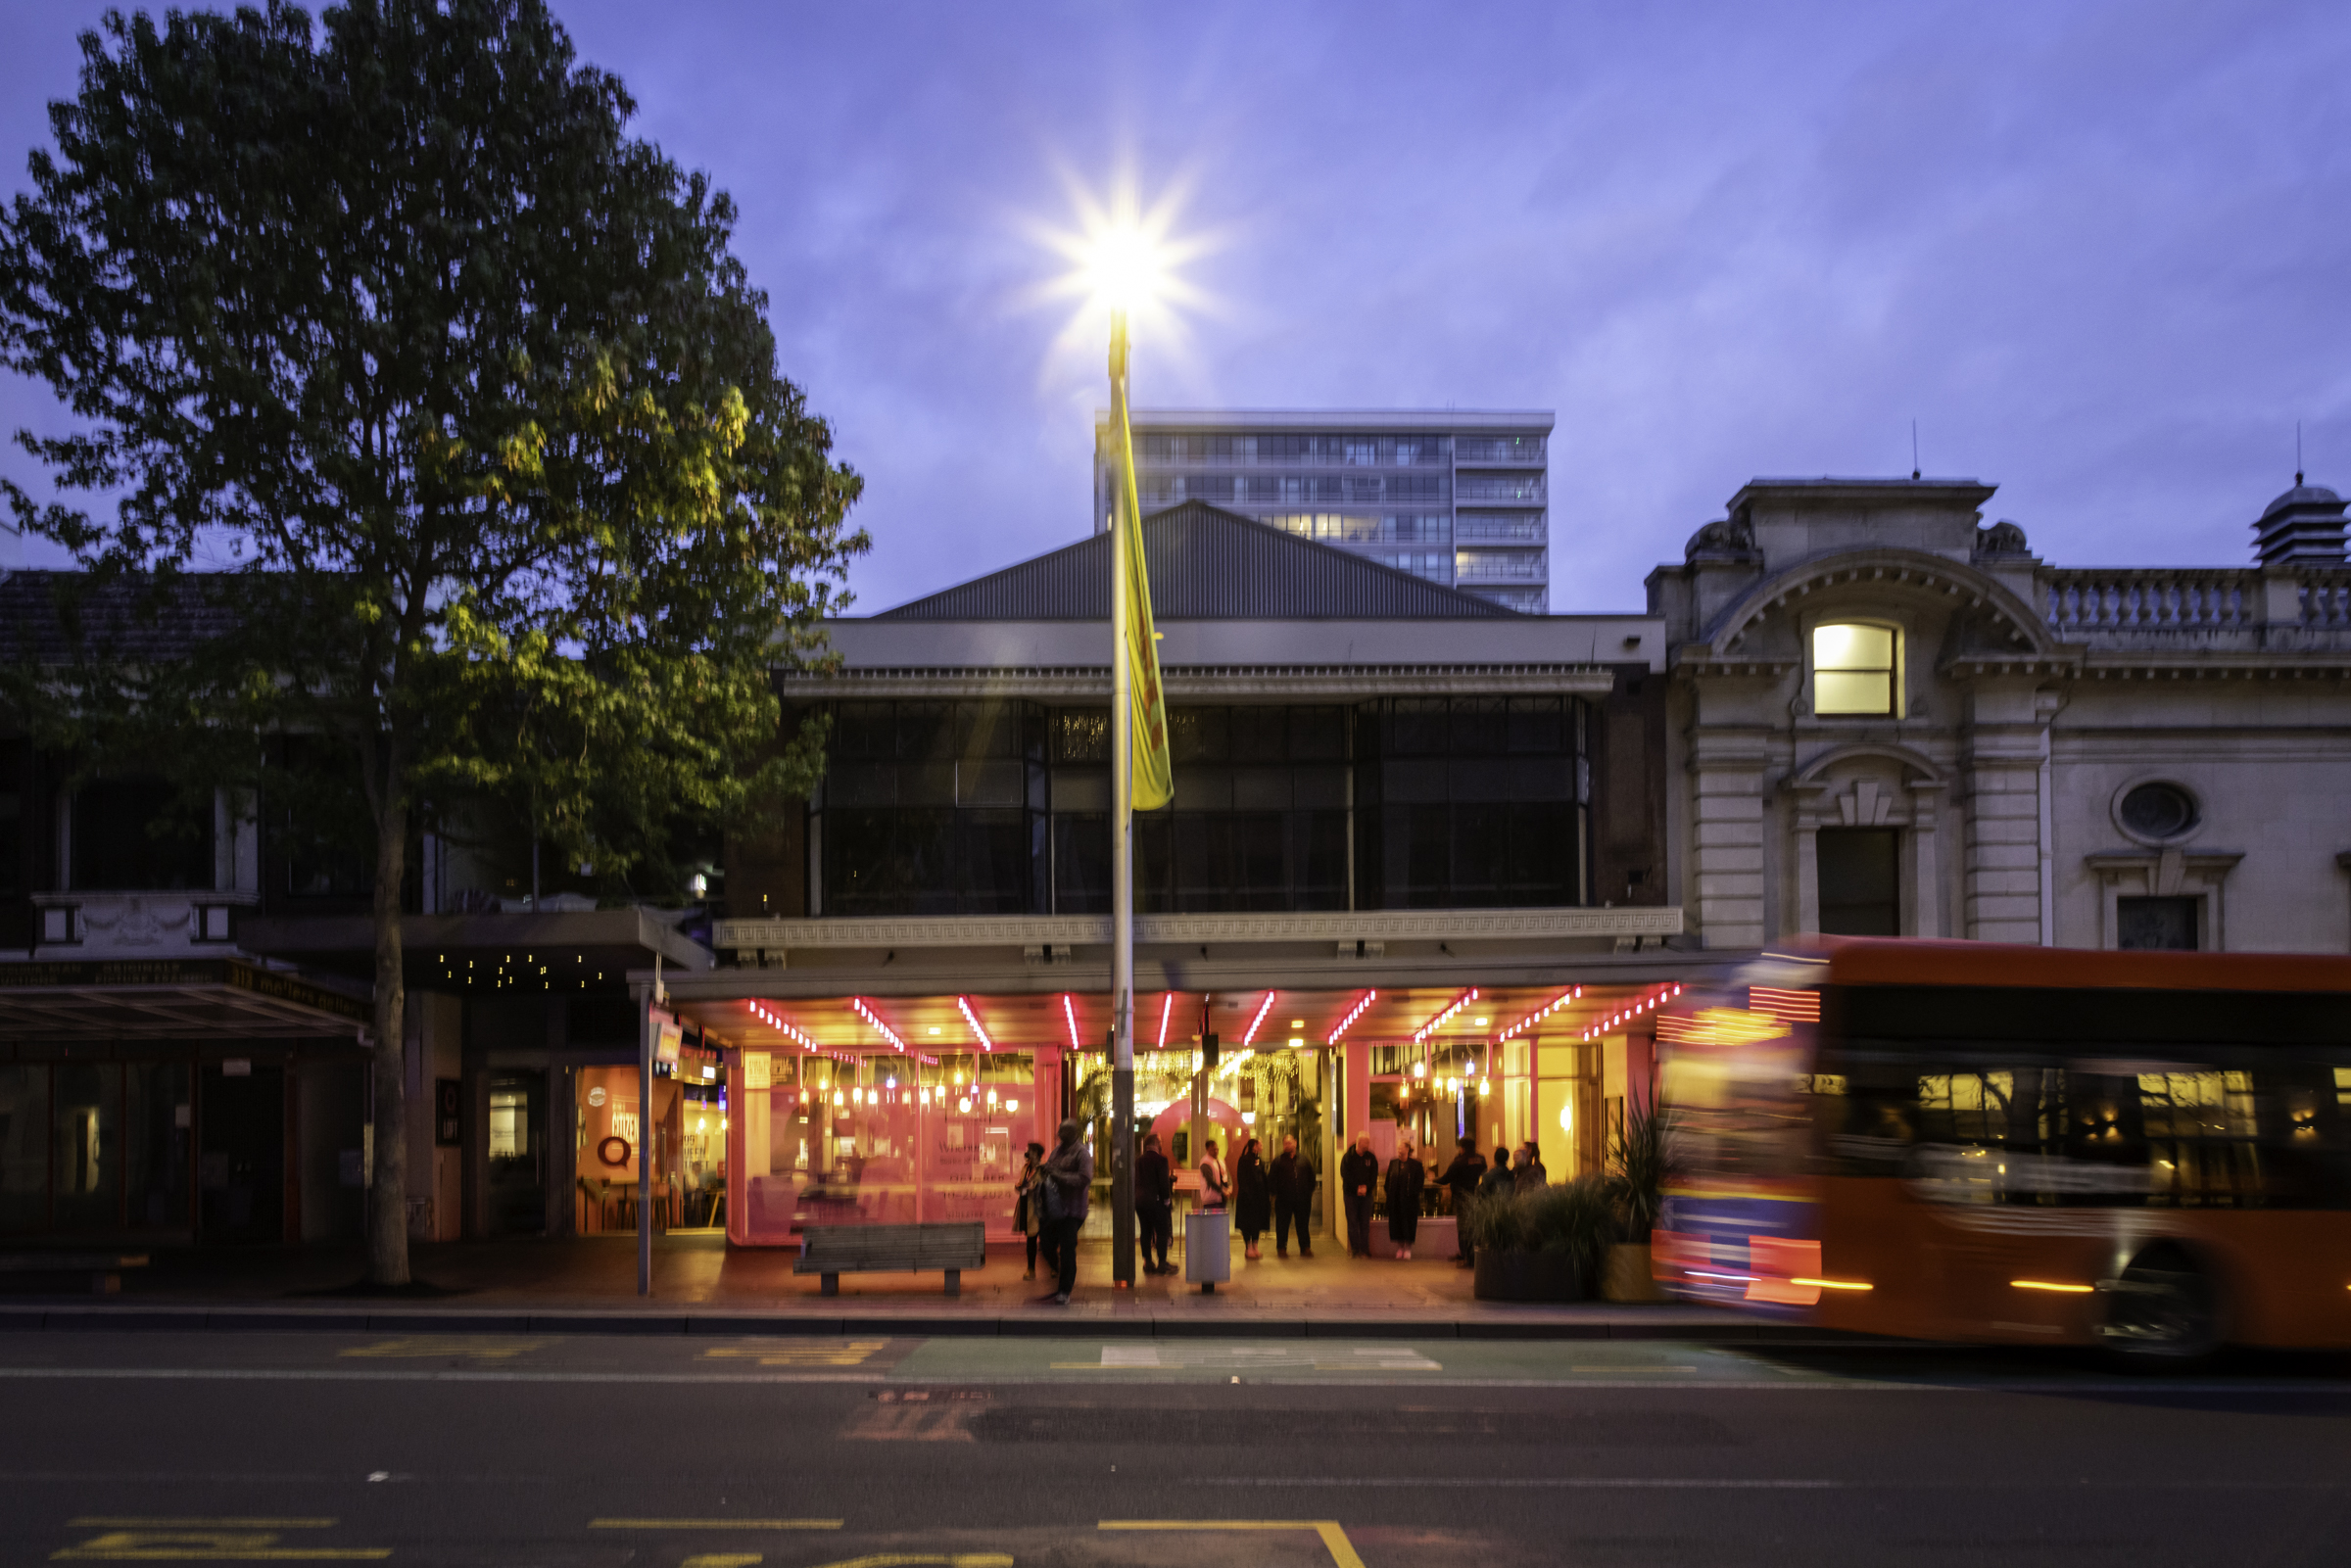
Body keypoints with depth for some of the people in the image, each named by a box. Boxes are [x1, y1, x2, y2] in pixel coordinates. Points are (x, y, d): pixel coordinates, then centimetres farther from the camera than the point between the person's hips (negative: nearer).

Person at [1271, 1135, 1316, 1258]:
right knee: (1282, 1225, 3)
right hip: (1284, 1200, -2)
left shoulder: (1304, 1159, 9)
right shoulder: (1278, 1160, 1)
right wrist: (1274, 1193, -6)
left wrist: (1309, 1192, 7)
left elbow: (1311, 1177, 14)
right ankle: (1281, 1248, 12)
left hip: (1302, 1199, 2)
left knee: (1302, 1224, 9)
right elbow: (1272, 1178, 1)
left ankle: (1305, 1248, 16)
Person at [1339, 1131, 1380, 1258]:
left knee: (1365, 1223, 1)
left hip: (1366, 1194, 2)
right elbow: (1345, 1175, -7)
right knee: (1352, 1222, -2)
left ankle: (1364, 1250, 4)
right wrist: (1357, 1188, -13)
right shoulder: (1348, 1157, -3)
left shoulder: (1371, 1157, 5)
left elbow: (1374, 1176, 4)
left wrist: (1366, 1187, -11)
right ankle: (1354, 1249, 2)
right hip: (1351, 1194, -2)